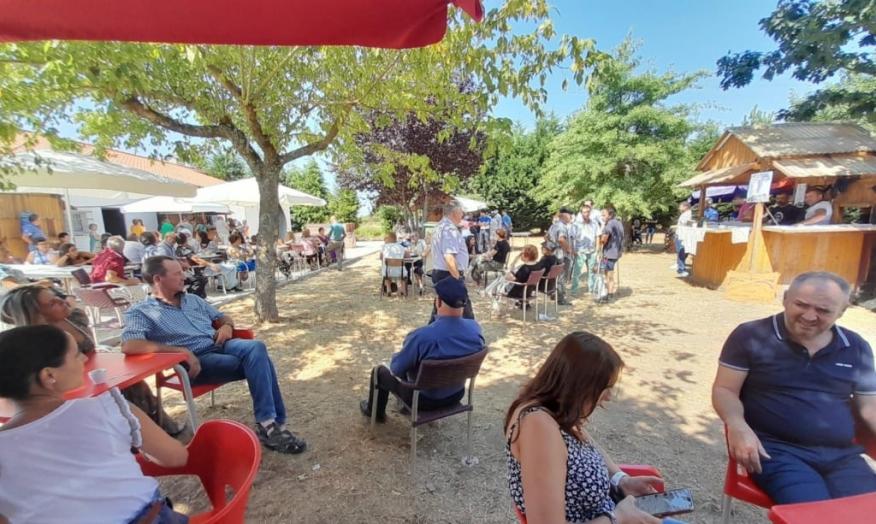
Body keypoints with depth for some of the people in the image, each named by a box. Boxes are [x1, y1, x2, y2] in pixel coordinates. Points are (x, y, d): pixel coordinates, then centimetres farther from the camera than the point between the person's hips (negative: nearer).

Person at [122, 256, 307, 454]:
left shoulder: (193, 299, 22)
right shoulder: (141, 312, 3)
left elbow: (221, 317, 28)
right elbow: (129, 345, -16)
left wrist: (227, 325, 3)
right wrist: (181, 351, -22)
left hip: (220, 346, 5)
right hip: (196, 361, -5)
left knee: (256, 347, -30)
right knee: (256, 362, -30)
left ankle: (269, 424, -26)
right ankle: (274, 423, -22)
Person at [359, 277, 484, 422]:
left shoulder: (422, 336, -36)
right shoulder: (475, 328, -19)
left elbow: (396, 369, -20)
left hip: (426, 399, -5)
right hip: (457, 394, 5)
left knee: (379, 371, 19)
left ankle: (375, 411, 44)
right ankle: (406, 405, 52)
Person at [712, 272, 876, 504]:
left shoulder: (856, 348, 11)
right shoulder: (751, 336, -5)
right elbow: (725, 390, -5)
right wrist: (737, 426, -23)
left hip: (842, 456, 5)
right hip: (775, 449, -5)